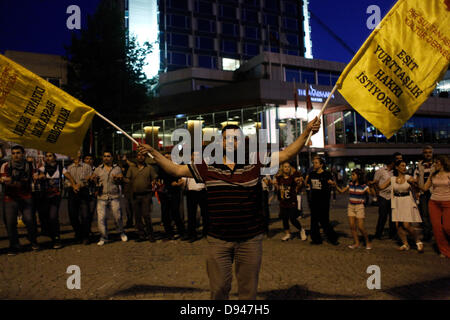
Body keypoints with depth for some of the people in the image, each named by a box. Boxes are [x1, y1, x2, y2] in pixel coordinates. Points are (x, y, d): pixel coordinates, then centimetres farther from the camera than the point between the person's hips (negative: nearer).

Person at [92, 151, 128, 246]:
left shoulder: (117, 168, 8)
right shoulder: (98, 169, 11)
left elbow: (120, 182, 8)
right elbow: (95, 182, 13)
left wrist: (117, 179, -14)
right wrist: (94, 180, -10)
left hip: (114, 196, -1)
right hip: (101, 196, 1)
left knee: (117, 216, -1)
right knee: (101, 217, -4)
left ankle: (121, 233, 22)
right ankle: (103, 237, 9)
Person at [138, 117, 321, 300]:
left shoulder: (254, 164, 0)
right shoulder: (207, 167, 2)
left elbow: (286, 154, 0)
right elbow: (176, 170, 5)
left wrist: (307, 132, -7)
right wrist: (153, 152, 3)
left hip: (250, 239, 0)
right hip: (218, 240, 0)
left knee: (248, 291, 16)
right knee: (218, 289, 12)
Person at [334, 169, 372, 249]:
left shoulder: (363, 186, -9)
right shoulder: (350, 185, 5)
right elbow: (342, 191, 10)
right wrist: (335, 185, 1)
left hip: (359, 207, -5)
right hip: (351, 206, 5)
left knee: (360, 227, -5)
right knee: (352, 226, 3)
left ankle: (368, 242, 15)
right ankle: (356, 243, 13)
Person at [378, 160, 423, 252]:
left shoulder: (408, 178, -3)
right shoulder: (392, 179, 3)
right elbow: (381, 187, -1)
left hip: (407, 202, -3)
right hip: (397, 203, 3)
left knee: (406, 225, -9)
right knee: (398, 225, 2)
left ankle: (418, 241, 13)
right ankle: (405, 244, 17)